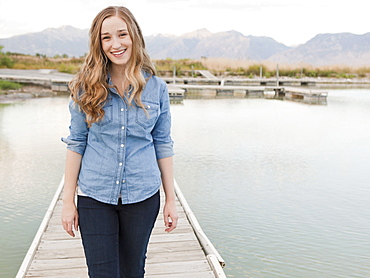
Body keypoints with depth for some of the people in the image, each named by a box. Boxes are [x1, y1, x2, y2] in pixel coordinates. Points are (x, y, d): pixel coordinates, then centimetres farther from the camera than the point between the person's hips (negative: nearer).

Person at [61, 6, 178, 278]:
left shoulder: (156, 87, -2)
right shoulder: (87, 87, -3)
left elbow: (163, 145, 3)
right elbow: (76, 143, 1)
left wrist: (171, 199, 4)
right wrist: (68, 200, 0)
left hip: (142, 196, 1)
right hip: (95, 196, 0)